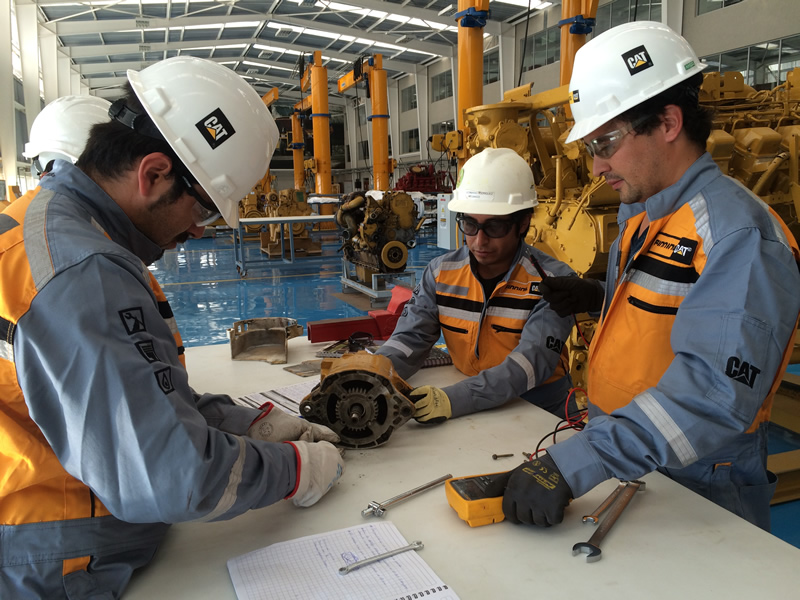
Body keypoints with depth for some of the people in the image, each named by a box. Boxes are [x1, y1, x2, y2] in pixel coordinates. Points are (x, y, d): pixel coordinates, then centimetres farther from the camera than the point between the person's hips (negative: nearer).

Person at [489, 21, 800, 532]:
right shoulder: (638, 214, 7)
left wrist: (576, 462, -40)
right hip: (623, 473, 9)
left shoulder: (737, 232, -24)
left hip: (696, 497, -8)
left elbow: (715, 390, -35)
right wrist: (601, 299, 2)